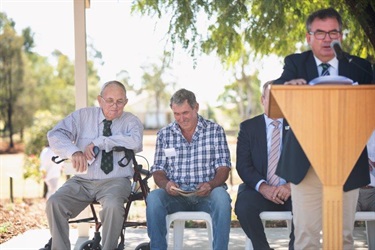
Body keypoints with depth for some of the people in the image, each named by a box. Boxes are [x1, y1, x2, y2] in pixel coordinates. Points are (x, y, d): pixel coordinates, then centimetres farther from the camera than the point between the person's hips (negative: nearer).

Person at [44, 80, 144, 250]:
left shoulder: (131, 121, 5)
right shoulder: (83, 115, 9)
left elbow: (135, 141, -17)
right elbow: (55, 135, -1)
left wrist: (98, 143, -18)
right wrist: (74, 151, -21)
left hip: (115, 181, -2)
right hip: (82, 180, 2)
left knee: (113, 206, -36)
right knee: (54, 204, -24)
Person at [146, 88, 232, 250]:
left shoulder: (215, 131, 7)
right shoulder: (164, 134, 12)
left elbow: (223, 168, 2)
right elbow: (158, 171, 10)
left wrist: (211, 184, -20)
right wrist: (166, 184, -15)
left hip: (206, 194, -1)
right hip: (175, 195, 1)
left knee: (221, 196, -34)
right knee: (153, 197, -30)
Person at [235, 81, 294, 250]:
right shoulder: (248, 127, 11)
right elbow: (243, 165, 1)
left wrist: (291, 186, -18)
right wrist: (263, 187, -17)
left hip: (291, 191, 0)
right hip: (260, 190, 1)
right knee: (243, 205, -31)